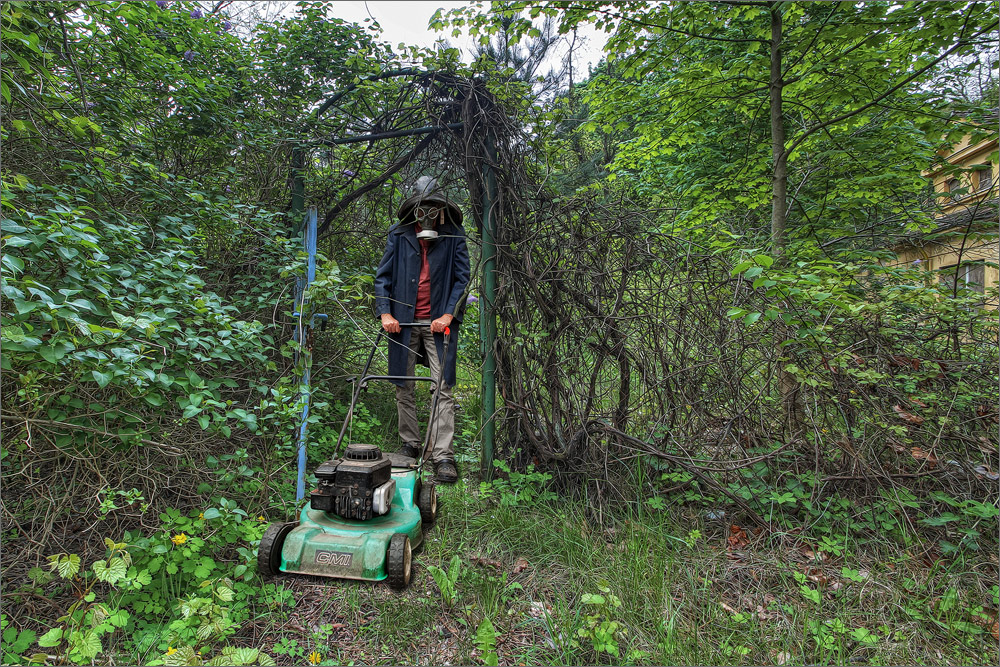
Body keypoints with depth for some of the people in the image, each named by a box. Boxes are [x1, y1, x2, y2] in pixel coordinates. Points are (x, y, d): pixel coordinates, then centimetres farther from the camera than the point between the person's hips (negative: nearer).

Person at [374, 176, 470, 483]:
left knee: (443, 389, -6)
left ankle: (443, 456, -2)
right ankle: (410, 444, 25)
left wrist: (448, 314, -11)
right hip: (403, 321, 3)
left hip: (438, 322, -2)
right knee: (404, 387, 9)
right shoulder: (399, 233, 6)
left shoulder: (454, 236, 2)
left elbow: (462, 278, 0)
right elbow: (383, 276, 6)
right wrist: (385, 313, -6)